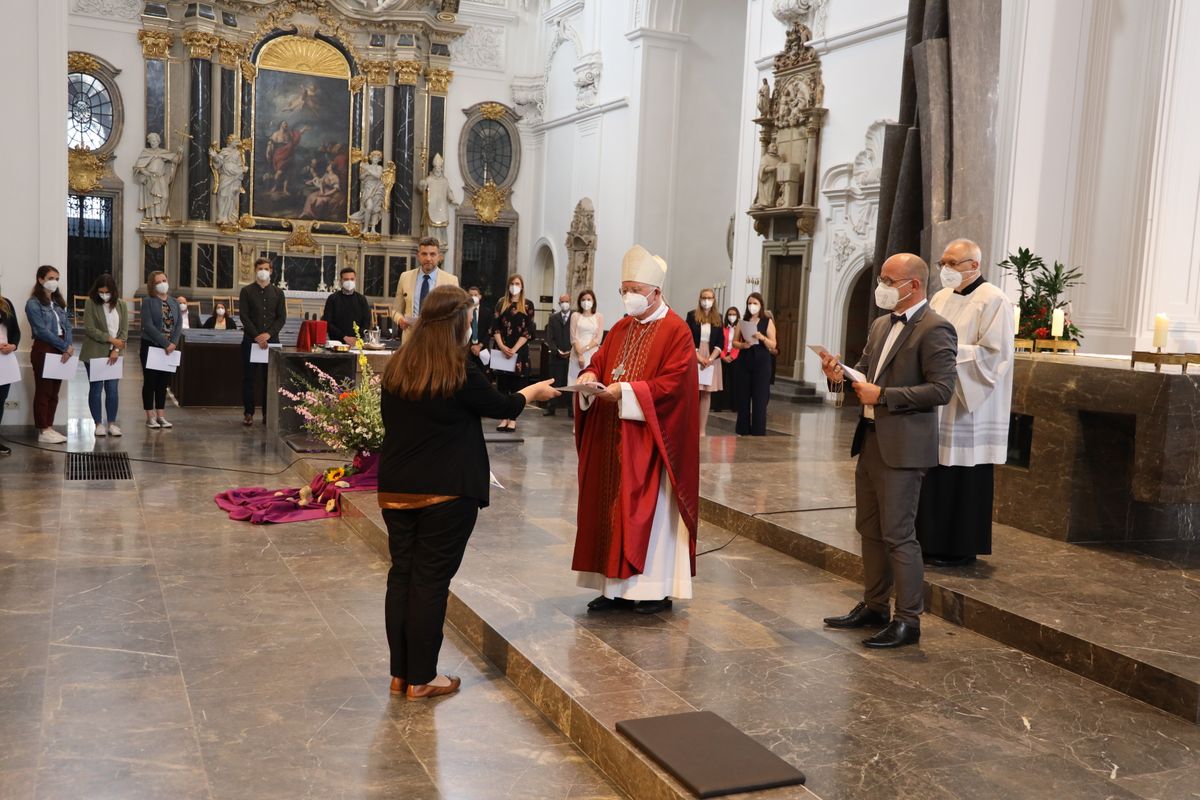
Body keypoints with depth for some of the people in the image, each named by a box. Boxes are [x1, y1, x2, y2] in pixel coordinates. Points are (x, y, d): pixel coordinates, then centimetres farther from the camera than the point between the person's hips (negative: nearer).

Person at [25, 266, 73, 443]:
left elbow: (67, 325, 7)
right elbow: (42, 331, -15)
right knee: (43, 391, -1)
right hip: (44, 351, -6)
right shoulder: (33, 304, -7)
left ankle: (49, 427, 17)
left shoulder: (58, 302, 14)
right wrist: (66, 346, -15)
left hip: (61, 351, 7)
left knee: (54, 392, 10)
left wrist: (69, 347, -10)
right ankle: (43, 431, 3)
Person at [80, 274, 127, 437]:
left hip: (114, 354, 3)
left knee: (112, 389, 3)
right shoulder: (91, 304, -6)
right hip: (94, 354, -2)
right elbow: (90, 329, -12)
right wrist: (111, 339, -15)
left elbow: (124, 330, 1)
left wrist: (116, 350, -10)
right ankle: (98, 424, 12)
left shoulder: (121, 305, 4)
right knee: (96, 389, 3)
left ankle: (112, 423, 12)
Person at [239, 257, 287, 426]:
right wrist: (257, 337, -13)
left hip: (271, 340, 1)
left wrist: (268, 334, -10)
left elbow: (282, 317, 5)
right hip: (251, 340, -1)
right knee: (249, 378, 1)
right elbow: (244, 316, -3)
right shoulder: (247, 291, 5)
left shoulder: (278, 292, 10)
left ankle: (268, 413, 8)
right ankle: (248, 413, 6)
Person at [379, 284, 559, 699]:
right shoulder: (459, 372, -13)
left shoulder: (395, 368, 4)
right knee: (431, 580, 3)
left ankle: (400, 673, 20)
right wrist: (533, 392, 21)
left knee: (401, 575, 12)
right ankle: (421, 679, 12)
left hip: (396, 490, 6)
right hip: (446, 493, -6)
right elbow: (501, 406, 1)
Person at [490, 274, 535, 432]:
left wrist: (514, 349, -13)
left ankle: (513, 418, 2)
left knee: (516, 384, -1)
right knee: (502, 383, 2)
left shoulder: (528, 305, 2)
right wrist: (502, 346, -12)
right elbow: (495, 327, 3)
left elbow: (528, 330, -4)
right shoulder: (501, 303, 10)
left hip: (519, 350, -2)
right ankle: (504, 417, 7)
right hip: (501, 349, 2)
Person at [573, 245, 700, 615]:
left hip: (650, 441, -7)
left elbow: (671, 384, -17)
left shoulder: (676, 331, -9)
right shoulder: (620, 328, 14)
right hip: (613, 438, 7)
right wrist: (589, 377, -10)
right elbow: (599, 362, 13)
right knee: (611, 507, 8)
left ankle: (656, 587, 5)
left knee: (648, 510, -3)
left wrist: (625, 390, -23)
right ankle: (616, 585, 14)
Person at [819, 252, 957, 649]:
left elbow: (941, 390, -19)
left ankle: (908, 620, 7)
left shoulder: (935, 329, -13)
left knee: (897, 534, -4)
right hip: (870, 441, 9)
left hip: (902, 447, -9)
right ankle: (874, 606, 28)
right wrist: (842, 373, -2)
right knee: (870, 530, 16)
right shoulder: (881, 325, 14)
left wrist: (882, 395, -19)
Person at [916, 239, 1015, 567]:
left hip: (969, 408, -7)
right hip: (937, 406, 7)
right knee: (935, 477, 8)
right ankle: (934, 542, 17)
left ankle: (962, 548, 10)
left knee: (963, 480, 0)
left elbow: (993, 353, -15)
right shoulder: (940, 298, 14)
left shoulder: (993, 301, -8)